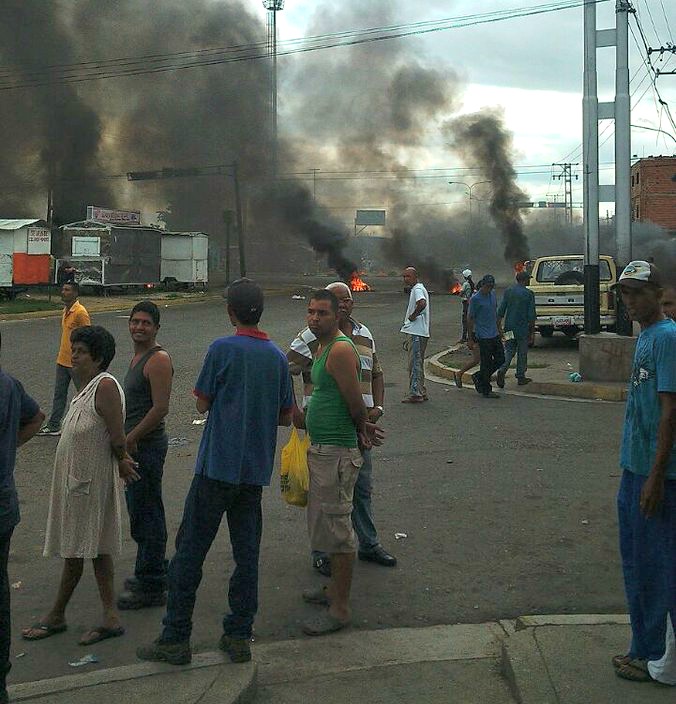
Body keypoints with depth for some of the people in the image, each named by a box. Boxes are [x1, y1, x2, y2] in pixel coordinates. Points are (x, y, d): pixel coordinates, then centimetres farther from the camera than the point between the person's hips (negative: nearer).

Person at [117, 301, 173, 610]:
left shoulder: (158, 360, -16)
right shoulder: (138, 357, 16)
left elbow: (160, 408, -23)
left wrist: (130, 439, -19)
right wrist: (128, 439, 17)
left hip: (147, 445, -10)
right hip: (137, 446, 10)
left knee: (146, 515, -4)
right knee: (141, 512, 19)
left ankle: (151, 588, 4)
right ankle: (155, 572, 33)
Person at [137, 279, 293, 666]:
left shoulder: (222, 349, -11)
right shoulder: (278, 356, 4)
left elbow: (203, 403, -3)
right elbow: (286, 417, 10)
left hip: (218, 465, -5)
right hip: (256, 470, 5)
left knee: (191, 550, 2)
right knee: (247, 552, 10)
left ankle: (176, 638, 5)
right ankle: (239, 637, 14)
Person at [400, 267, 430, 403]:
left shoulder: (417, 289, -13)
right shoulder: (416, 289, 20)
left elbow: (422, 303, -35)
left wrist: (413, 316, -19)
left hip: (416, 334, -11)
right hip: (415, 332, 11)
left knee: (415, 364, -7)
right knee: (418, 363, 15)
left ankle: (415, 394, -4)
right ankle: (421, 392, 21)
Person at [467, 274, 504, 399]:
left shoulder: (492, 294, 9)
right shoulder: (475, 299, -13)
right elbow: (470, 318, -10)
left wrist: (499, 328, 21)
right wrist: (470, 339, -9)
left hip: (495, 334, 8)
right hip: (484, 336, -8)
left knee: (500, 359, 11)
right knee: (486, 363, -2)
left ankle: (478, 377, 24)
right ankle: (486, 391, 8)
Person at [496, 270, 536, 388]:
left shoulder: (508, 291, 3)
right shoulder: (529, 294, -9)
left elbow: (501, 310, 3)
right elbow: (531, 315, -9)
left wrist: (499, 326, 9)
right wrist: (532, 332, -3)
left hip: (509, 328, 4)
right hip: (523, 328, -3)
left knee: (509, 351, 10)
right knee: (522, 353, 9)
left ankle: (502, 370, -13)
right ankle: (521, 377, 16)